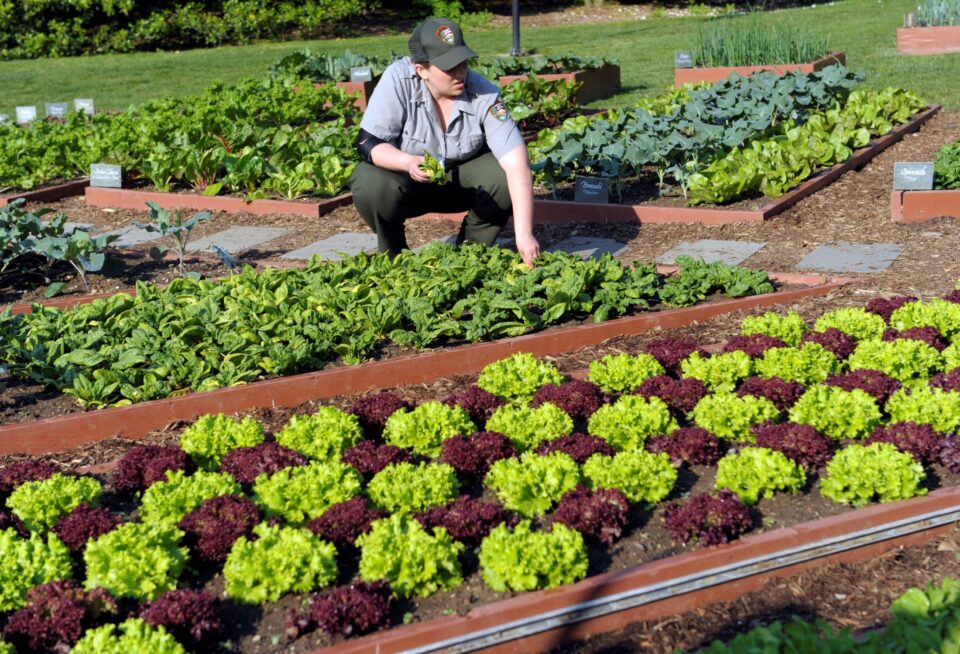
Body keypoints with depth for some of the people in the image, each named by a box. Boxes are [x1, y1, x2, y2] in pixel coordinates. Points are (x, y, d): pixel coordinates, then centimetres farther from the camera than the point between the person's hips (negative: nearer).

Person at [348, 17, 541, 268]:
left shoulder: (484, 94, -24)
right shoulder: (399, 79, -26)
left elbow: (517, 162, -31)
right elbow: (369, 143, -23)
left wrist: (524, 234, -40)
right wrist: (408, 162, -46)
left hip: (461, 178, 1)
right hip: (404, 174, -1)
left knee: (506, 176, -26)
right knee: (371, 185, -33)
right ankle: (394, 257, -2)